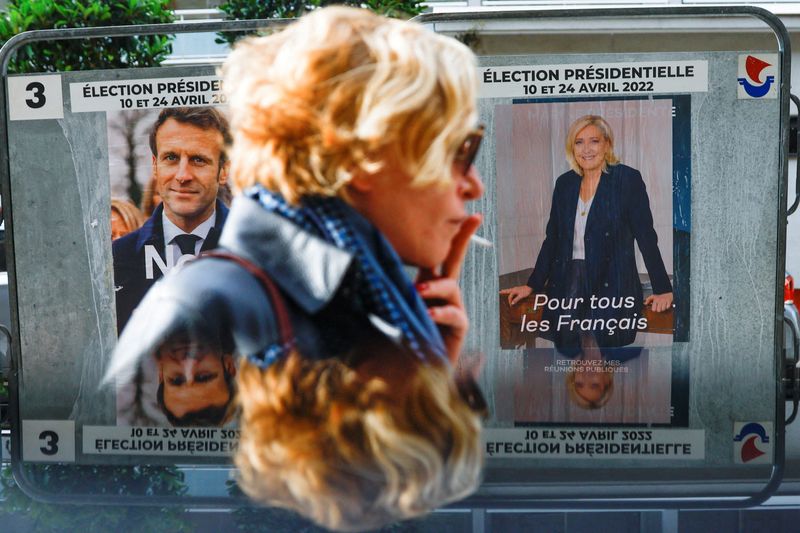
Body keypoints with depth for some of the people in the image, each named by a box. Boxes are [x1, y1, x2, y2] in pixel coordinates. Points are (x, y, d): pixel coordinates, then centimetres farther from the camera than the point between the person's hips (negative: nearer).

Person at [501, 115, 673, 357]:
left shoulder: (628, 179, 0)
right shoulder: (565, 183, 14)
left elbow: (646, 237, -2)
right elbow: (552, 238, 18)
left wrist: (663, 289, -6)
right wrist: (532, 285, 14)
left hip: (611, 284, -4)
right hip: (569, 280, 4)